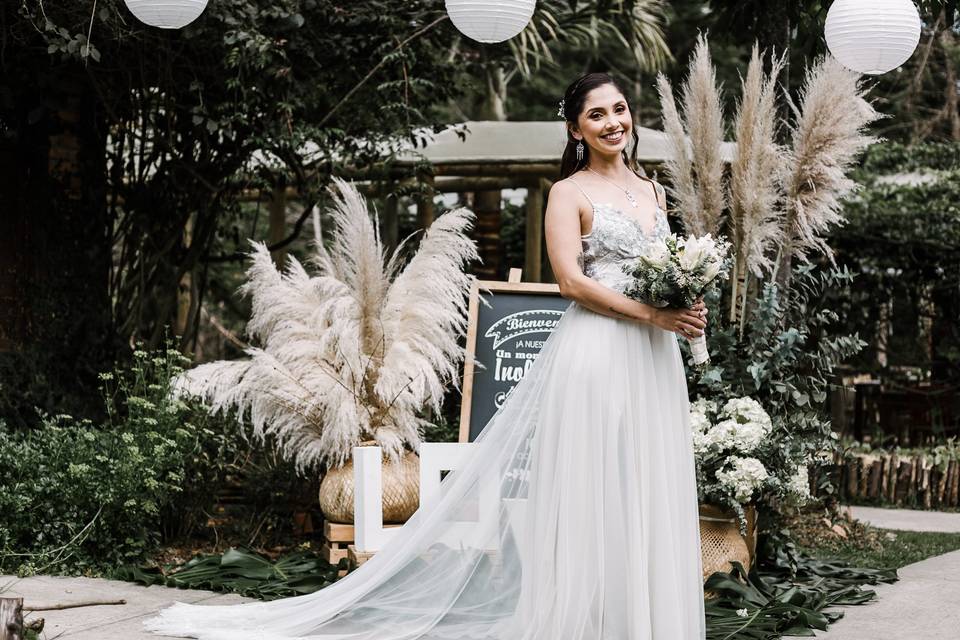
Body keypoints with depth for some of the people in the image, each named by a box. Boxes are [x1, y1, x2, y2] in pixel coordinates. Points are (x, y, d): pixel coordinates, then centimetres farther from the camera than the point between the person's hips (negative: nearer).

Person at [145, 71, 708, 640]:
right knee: (593, 492, -6)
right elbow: (571, 280, -12)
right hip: (597, 353, -6)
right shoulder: (570, 193, -1)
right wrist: (651, 314, -16)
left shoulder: (652, 190, 18)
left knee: (648, 492, 5)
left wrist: (686, 308, -1)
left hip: (655, 358, 6)